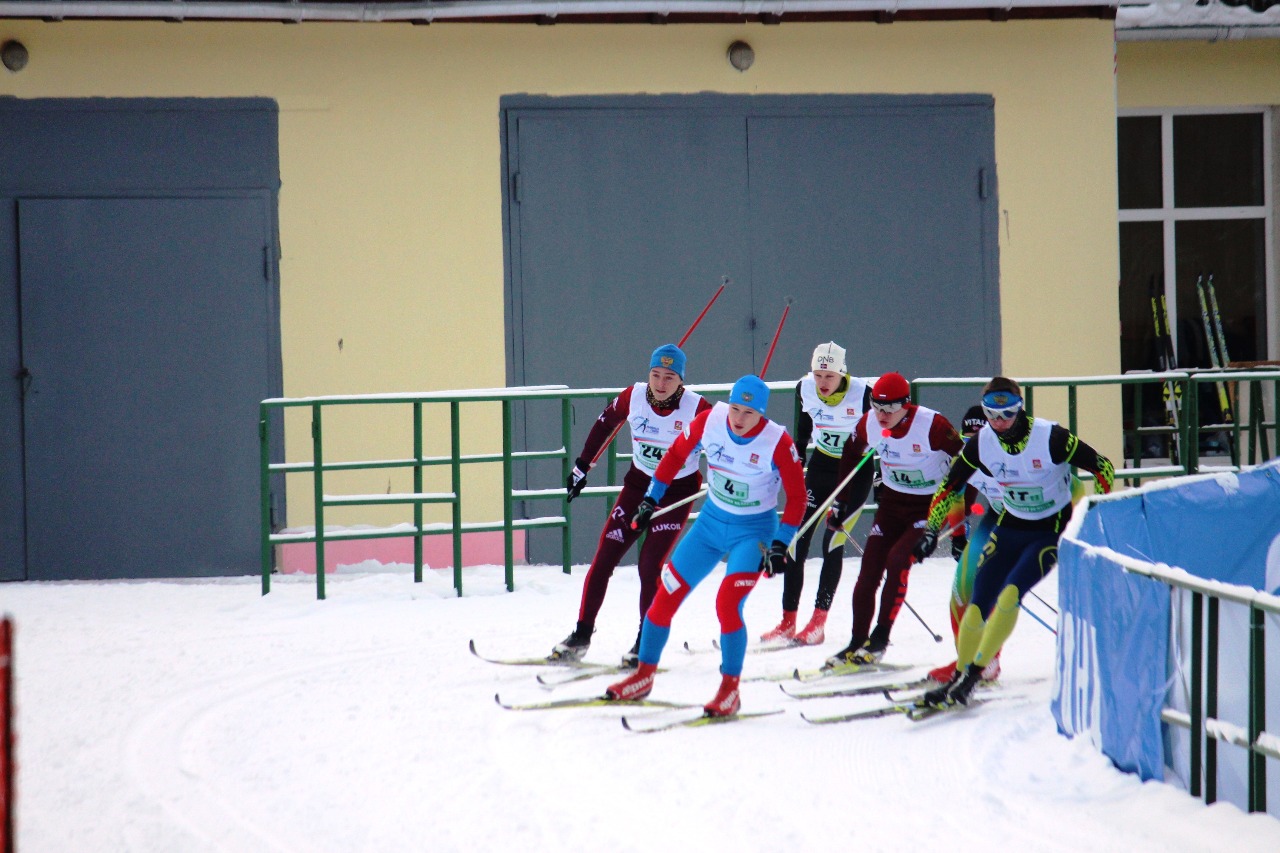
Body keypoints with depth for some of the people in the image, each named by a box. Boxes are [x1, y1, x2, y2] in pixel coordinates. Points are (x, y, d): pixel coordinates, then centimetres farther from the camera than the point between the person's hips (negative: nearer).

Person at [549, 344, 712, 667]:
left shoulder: (697, 409, -21)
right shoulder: (634, 397, -12)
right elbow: (605, 423, 6)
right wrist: (583, 465, 10)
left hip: (678, 492, -4)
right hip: (638, 484, 4)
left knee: (649, 565, -12)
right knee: (603, 558, -1)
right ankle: (582, 634, 9)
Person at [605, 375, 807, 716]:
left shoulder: (778, 443, -22)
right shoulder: (710, 421, -13)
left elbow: (797, 496, -12)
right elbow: (676, 454, 4)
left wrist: (780, 546, -17)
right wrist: (651, 500, 6)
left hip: (754, 532, -4)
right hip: (711, 522, 4)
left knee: (727, 604, -22)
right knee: (665, 598, 3)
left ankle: (730, 689, -6)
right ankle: (644, 675, 21)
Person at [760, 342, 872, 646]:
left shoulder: (862, 393, -21)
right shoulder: (805, 389, -9)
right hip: (821, 465, 4)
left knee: (832, 541, -12)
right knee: (797, 539, -3)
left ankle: (818, 623, -7)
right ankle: (788, 621, 2)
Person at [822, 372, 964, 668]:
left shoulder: (932, 426, -26)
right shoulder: (869, 424, -11)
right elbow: (850, 457, 10)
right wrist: (840, 503, 12)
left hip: (930, 505, -5)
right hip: (892, 502, 5)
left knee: (897, 560, -22)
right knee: (869, 568, -3)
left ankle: (880, 640, -11)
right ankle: (857, 642, 8)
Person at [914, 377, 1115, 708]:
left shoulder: (1050, 437, -22)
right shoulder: (981, 443, -10)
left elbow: (1103, 467, -14)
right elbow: (950, 485, 3)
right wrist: (931, 530, -3)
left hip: (1053, 531, -4)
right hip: (1010, 528, 4)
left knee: (1010, 594, -23)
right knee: (978, 604, -5)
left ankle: (974, 672, -17)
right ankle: (958, 678, 7)